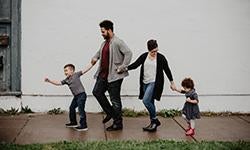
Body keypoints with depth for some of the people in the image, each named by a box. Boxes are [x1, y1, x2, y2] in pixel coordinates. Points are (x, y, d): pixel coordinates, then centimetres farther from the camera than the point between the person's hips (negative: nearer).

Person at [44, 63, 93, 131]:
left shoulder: (76, 74, -7)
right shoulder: (66, 80, 10)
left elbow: (85, 70, -9)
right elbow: (58, 83, 7)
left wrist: (92, 63, -14)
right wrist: (49, 81, -2)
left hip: (81, 94, -9)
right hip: (76, 96, 9)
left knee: (81, 110, -9)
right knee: (72, 108, 18)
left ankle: (83, 126, -3)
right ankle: (73, 122, 35)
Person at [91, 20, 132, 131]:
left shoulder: (117, 42, -15)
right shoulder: (105, 43, 13)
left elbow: (128, 53, -21)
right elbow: (100, 51, 31)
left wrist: (122, 67, -22)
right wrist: (95, 57, 10)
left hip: (114, 76, -9)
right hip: (103, 74, 9)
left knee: (115, 99, -2)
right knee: (97, 92, 12)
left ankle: (118, 123, 10)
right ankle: (110, 113, 25)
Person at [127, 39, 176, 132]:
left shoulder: (161, 58, -4)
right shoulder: (144, 56, 4)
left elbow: (167, 70, 4)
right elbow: (135, 64, -1)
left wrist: (172, 83, 9)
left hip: (154, 83, -5)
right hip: (145, 83, 5)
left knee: (146, 100, -19)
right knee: (150, 103, 10)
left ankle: (155, 120, -3)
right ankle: (153, 124, 20)